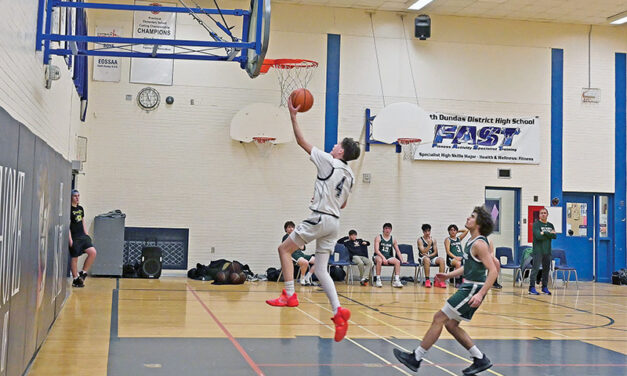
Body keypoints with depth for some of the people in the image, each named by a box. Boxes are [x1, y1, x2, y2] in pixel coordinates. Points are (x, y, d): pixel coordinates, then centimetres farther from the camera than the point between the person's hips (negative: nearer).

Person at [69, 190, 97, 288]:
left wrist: (87, 235, 16)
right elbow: (67, 225, -11)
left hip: (82, 236, 7)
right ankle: (75, 279, 11)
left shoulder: (81, 209, 14)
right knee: (74, 258, 0)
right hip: (74, 237, -7)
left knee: (93, 252, -5)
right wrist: (70, 239, -16)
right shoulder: (69, 210, -9)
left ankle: (83, 273, 7)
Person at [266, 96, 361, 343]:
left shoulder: (329, 162, -7)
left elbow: (302, 142, -4)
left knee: (284, 249, 8)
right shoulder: (350, 175, 14)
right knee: (321, 271, 7)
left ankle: (289, 295, 0)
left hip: (320, 218, -8)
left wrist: (293, 116, 1)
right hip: (334, 221, 8)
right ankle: (338, 311, -7)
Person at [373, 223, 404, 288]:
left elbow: (397, 251, 15)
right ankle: (378, 279, -28)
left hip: (388, 257, 4)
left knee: (397, 261, -25)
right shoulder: (378, 238, -2)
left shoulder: (393, 239, 11)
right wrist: (383, 257, -26)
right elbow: (376, 250, -13)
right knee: (379, 260, -39)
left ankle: (396, 280, -27)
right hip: (379, 256, -4)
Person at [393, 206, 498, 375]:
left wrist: (480, 294, -29)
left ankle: (416, 358, 0)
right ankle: (481, 360, 19)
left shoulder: (479, 244, -17)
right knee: (451, 324, 14)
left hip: (473, 289, -10)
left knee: (439, 318, -7)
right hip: (469, 287, 10)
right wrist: (449, 275, 19)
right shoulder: (472, 242, 13)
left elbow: (493, 271, -23)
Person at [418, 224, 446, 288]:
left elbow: (435, 252, 6)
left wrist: (429, 255, -13)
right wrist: (429, 244, -23)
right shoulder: (420, 240, -2)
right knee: (427, 259, -39)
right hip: (423, 258, -4)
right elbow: (423, 252, -11)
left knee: (441, 260, -26)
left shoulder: (433, 240, 10)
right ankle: (427, 280, -36)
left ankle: (440, 280, -25)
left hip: (432, 257, 4)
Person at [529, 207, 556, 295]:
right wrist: (549, 234, -7)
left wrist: (544, 233, -11)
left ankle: (545, 287, 17)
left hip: (547, 251, 6)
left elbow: (554, 236, -1)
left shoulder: (550, 225, 14)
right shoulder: (536, 224, -2)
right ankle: (532, 288, -9)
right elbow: (538, 236, -16)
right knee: (535, 269, -9)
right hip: (538, 251, -6)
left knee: (546, 269, 8)